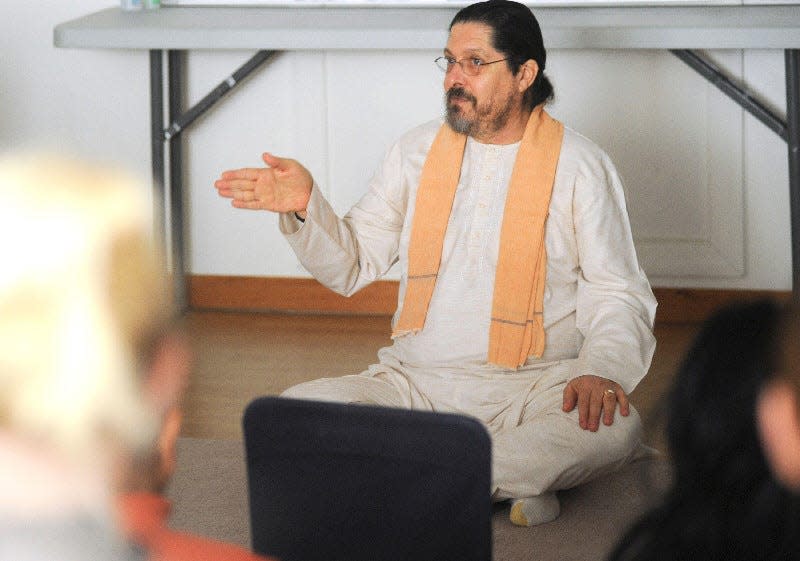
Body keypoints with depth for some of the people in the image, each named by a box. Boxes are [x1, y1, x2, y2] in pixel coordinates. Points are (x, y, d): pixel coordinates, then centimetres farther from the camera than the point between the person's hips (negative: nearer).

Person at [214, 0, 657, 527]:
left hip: (534, 387, -3)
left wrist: (603, 368, -19)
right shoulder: (417, 151, 11)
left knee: (615, 428, -36)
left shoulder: (580, 165, 2)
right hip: (417, 381, 3)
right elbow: (351, 265, 12)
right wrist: (305, 207, -8)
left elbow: (617, 292, 1)